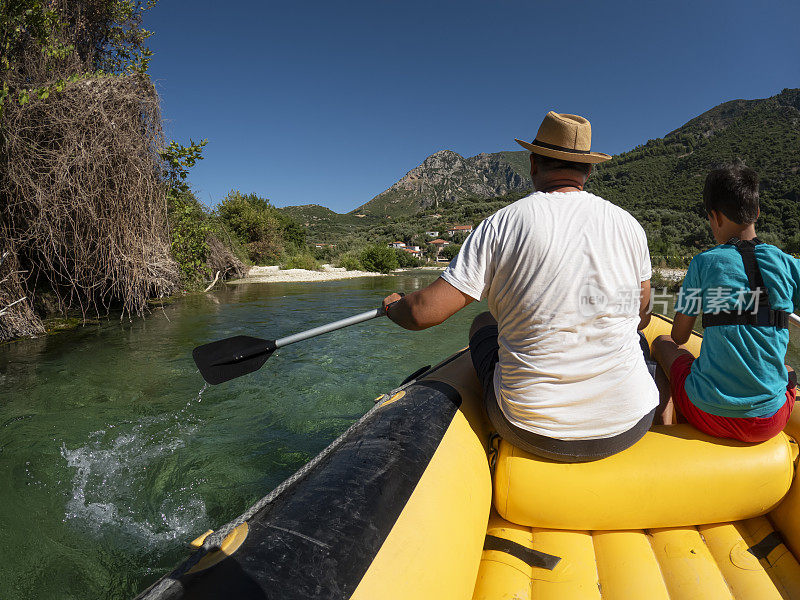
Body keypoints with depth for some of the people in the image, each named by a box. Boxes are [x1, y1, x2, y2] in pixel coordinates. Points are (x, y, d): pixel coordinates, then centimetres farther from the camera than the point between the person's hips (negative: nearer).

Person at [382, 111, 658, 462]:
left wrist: (393, 307, 9)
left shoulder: (501, 224, -11)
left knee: (483, 324, 25)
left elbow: (425, 312, -14)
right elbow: (641, 312, 14)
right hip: (629, 428, 4)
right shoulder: (629, 225, -1)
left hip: (531, 432, -2)